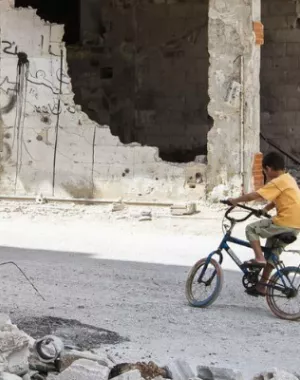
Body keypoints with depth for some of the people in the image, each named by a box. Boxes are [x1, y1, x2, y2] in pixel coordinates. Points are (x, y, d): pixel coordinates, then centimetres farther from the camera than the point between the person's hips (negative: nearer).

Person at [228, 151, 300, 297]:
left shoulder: (277, 182, -13)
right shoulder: (288, 179, 17)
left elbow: (253, 195, -17)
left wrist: (235, 200, -7)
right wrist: (266, 209, 14)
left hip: (285, 223, -10)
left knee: (251, 229, 1)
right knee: (272, 253, 20)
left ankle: (259, 258, -8)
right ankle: (262, 286, 24)